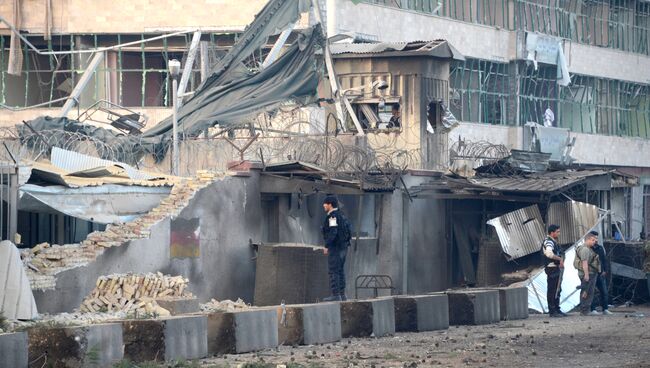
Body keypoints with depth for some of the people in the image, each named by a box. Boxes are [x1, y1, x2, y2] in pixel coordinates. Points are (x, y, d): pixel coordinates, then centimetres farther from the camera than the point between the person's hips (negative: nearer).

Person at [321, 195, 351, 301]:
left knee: (333, 271, -8)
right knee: (340, 270, 13)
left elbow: (332, 232, -22)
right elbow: (348, 230, 17)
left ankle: (335, 294, -11)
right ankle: (342, 294, 14)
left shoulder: (332, 216, -13)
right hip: (343, 247, 10)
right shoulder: (341, 215, 16)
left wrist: (327, 246, -20)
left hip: (335, 248, -10)